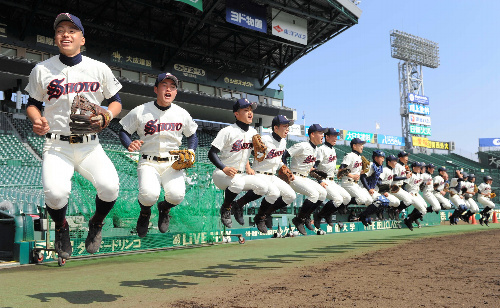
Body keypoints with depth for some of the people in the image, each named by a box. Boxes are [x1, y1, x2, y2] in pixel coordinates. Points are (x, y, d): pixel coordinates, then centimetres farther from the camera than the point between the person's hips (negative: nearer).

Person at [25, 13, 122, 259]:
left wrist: (105, 117, -9)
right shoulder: (41, 70, 5)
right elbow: (32, 104, 14)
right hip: (56, 147, 0)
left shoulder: (100, 69, 5)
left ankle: (96, 224, 12)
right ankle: (61, 228, 12)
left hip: (90, 146, 1)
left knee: (110, 186, -24)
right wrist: (37, 121, -8)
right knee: (55, 192, -26)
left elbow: (116, 101, 13)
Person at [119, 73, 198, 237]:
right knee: (149, 194, -30)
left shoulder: (182, 114, 6)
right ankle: (145, 212, 11)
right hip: (148, 163, -2)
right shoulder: (140, 111, -2)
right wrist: (129, 145, -15)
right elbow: (124, 131, 7)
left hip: (173, 163, 2)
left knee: (177, 195, -26)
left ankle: (164, 208, 16)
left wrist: (190, 152, -2)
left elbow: (192, 136, 18)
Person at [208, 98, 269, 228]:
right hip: (221, 174, -6)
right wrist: (224, 168, -30)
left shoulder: (253, 132, 7)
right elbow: (212, 153, -16)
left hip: (241, 175, 6)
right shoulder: (227, 131, -14)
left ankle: (238, 205, 10)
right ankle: (225, 208, -7)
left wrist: (248, 167, 9)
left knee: (263, 187, -13)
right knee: (237, 183, -37)